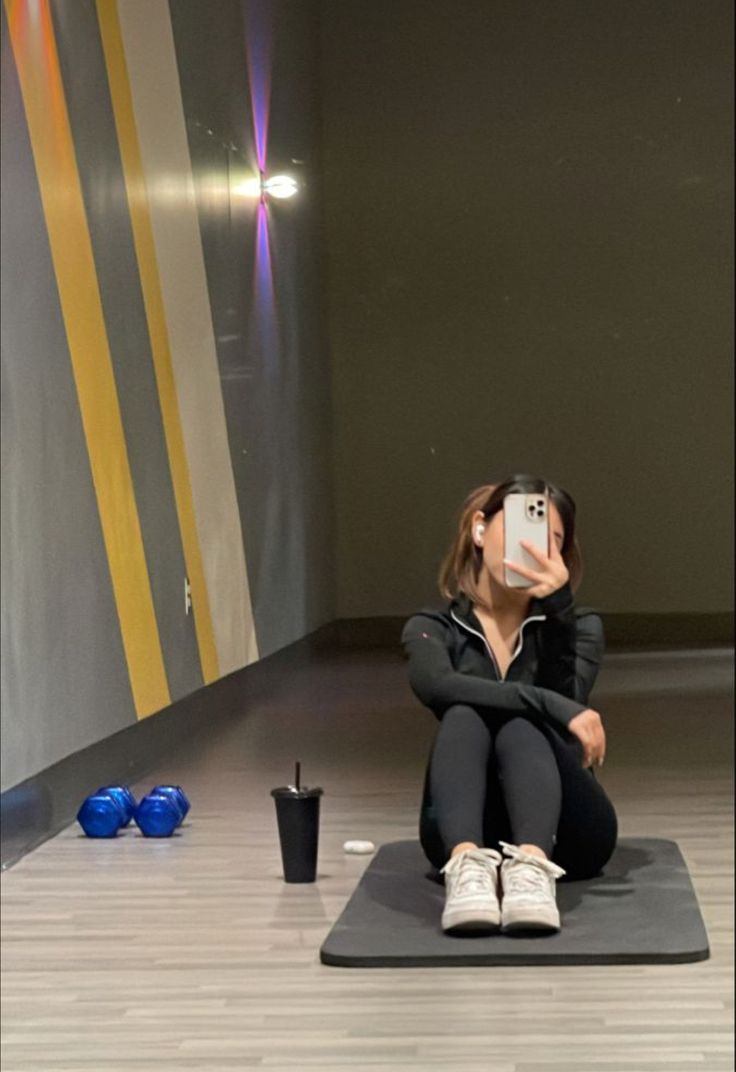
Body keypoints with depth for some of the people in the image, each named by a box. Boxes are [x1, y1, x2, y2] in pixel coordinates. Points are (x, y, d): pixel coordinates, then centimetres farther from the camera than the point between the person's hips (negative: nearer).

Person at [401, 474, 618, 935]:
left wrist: (558, 608, -25)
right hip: (468, 831, 0)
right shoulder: (431, 630, 3)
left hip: (563, 835, 0)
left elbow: (565, 703, -15)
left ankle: (534, 865, -58)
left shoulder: (579, 625, 6)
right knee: (466, 715, -28)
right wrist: (552, 706, -32)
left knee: (520, 725, -29)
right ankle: (467, 862, -55)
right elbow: (441, 689, -21)